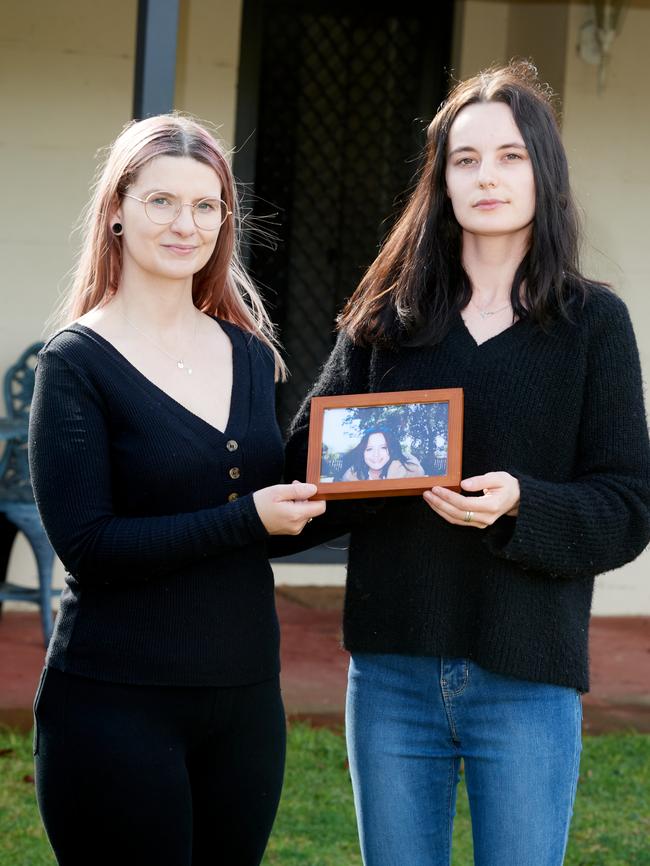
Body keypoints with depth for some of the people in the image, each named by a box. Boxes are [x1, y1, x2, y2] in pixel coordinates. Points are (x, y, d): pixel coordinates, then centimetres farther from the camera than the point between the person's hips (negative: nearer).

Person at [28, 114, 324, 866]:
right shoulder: (77, 361, -7)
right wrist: (247, 519, -21)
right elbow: (87, 548, -14)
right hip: (117, 704, -5)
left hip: (243, 693, 6)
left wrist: (327, 491, -2)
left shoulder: (249, 353, 11)